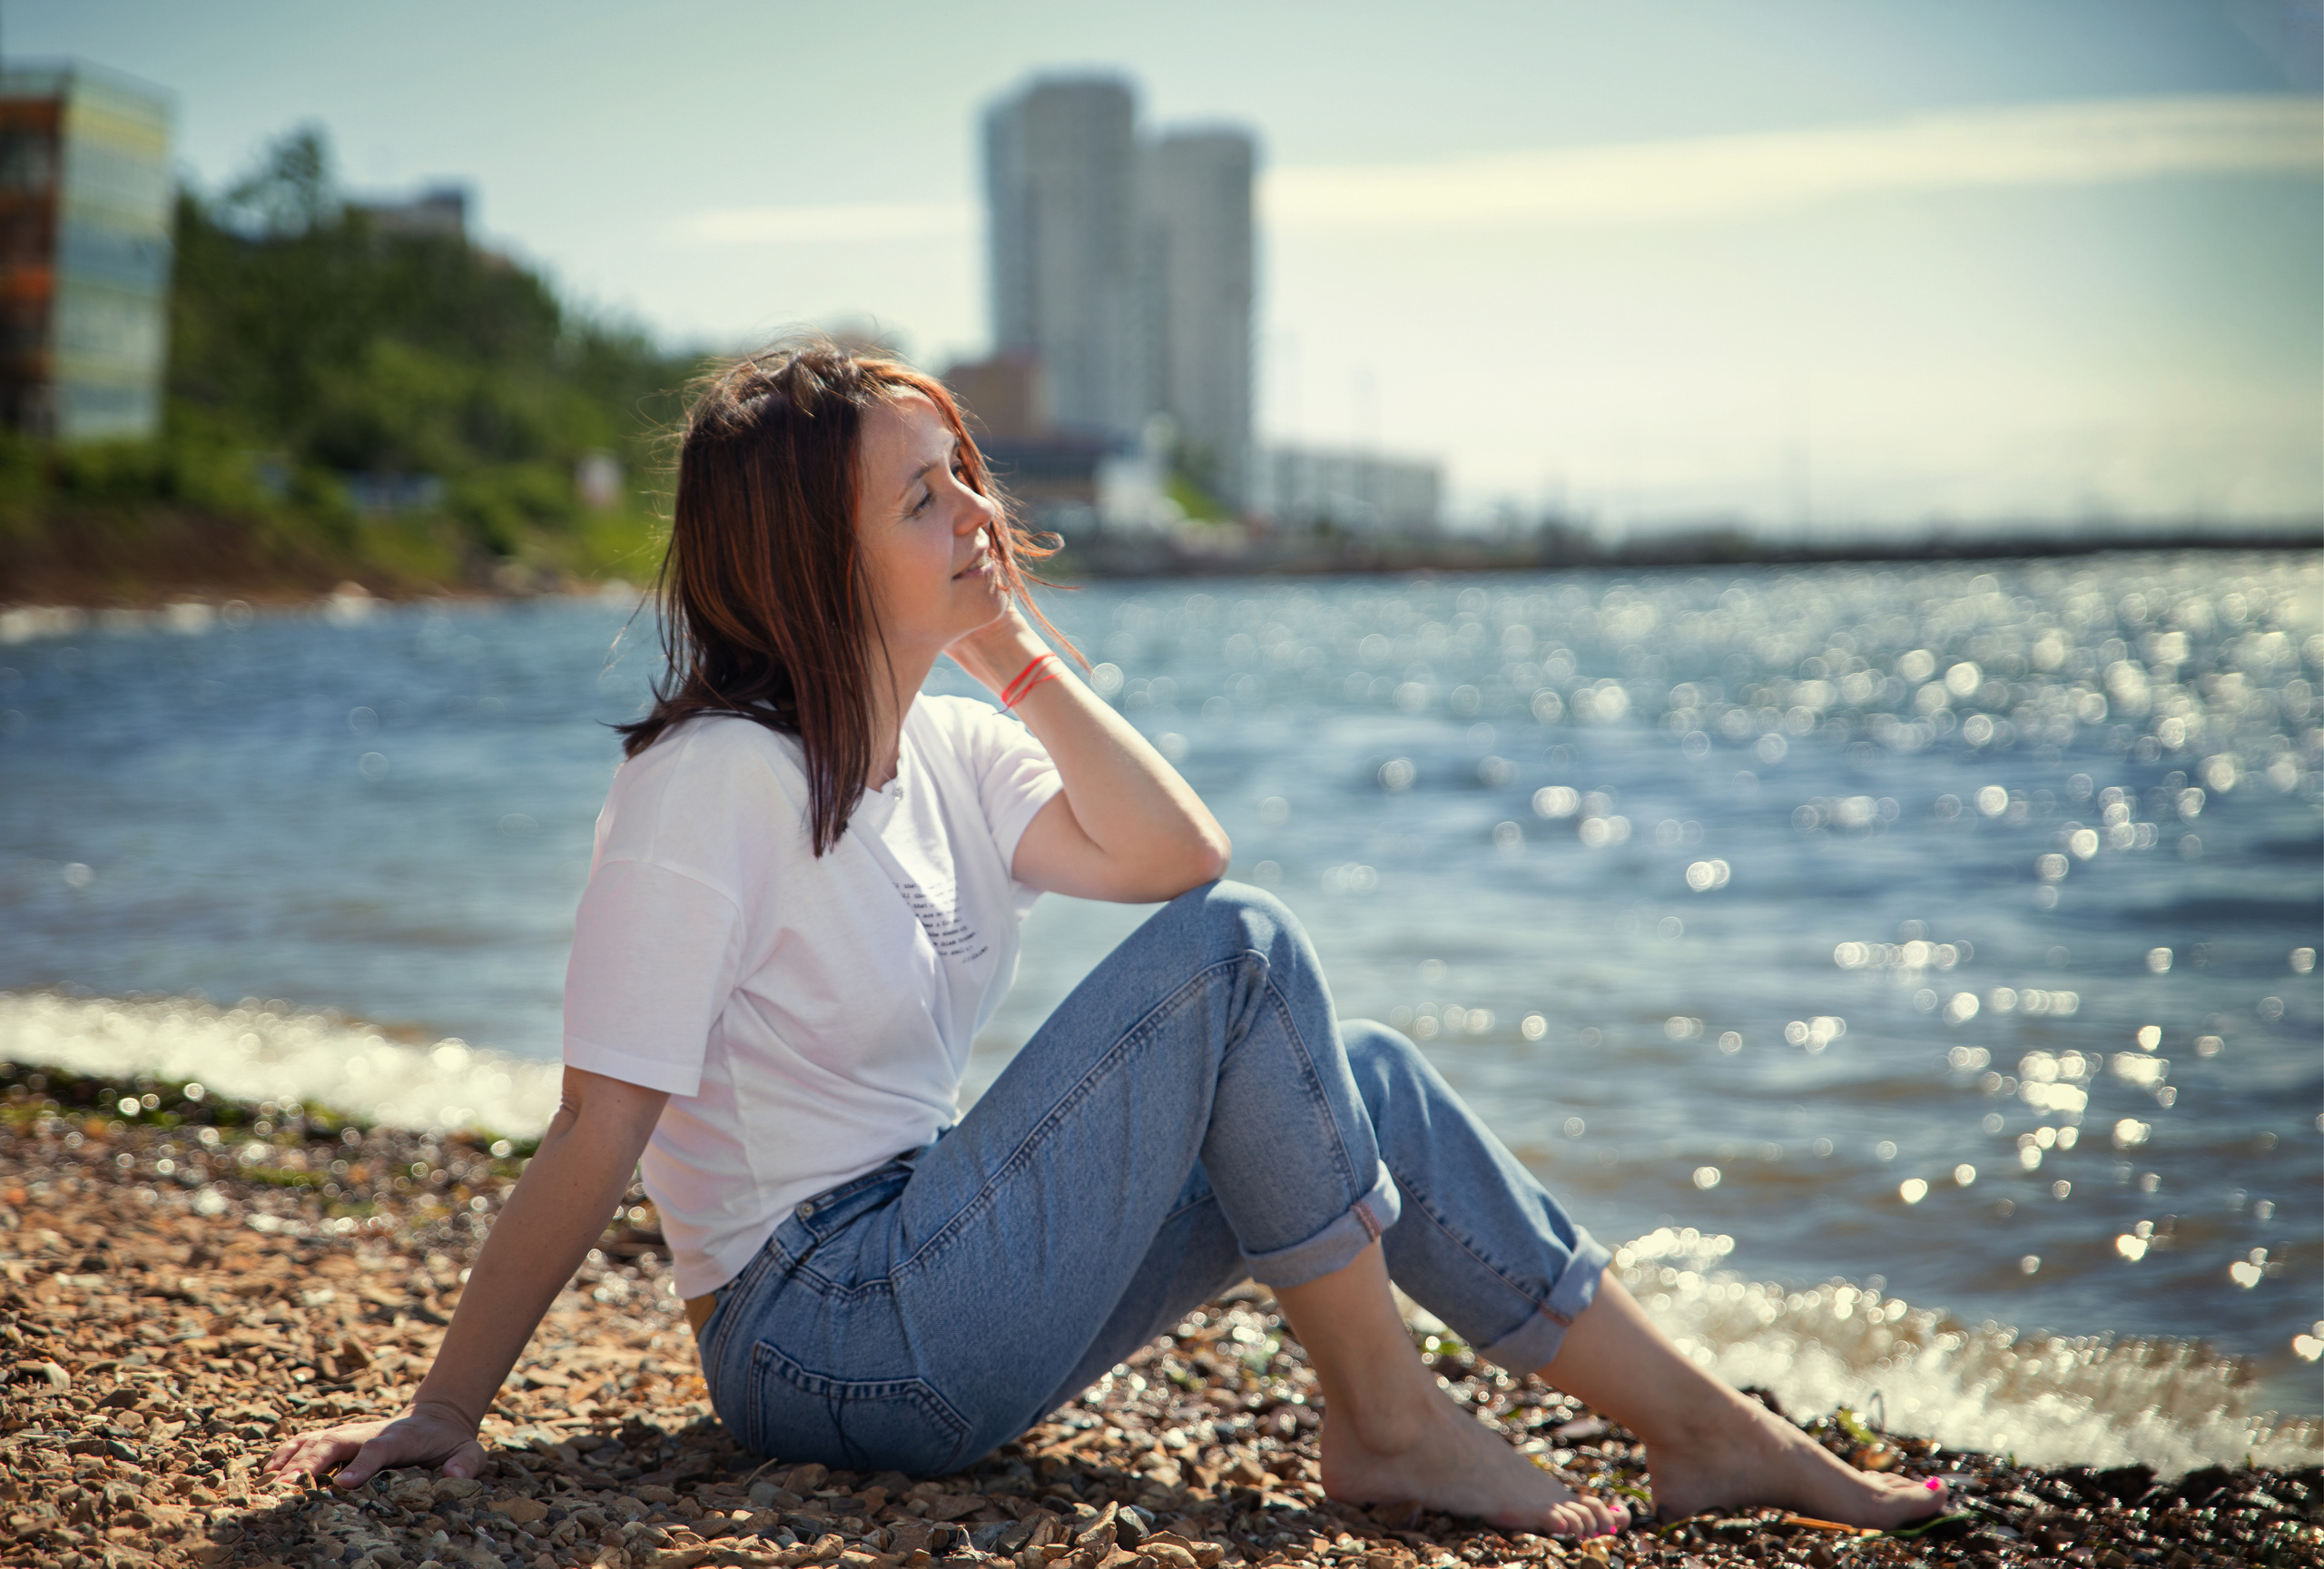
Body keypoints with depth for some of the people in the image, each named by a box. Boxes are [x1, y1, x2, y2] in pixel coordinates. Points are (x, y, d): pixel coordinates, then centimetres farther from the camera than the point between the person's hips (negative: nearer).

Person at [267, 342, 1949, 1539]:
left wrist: (1019, 650, -5)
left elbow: (1177, 855, 0)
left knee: (1356, 1078, 0)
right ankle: (1386, 1422, -7)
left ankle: (1708, 1428, 7)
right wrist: (442, 1415, -22)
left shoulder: (941, 747, 7)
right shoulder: (717, 785, -20)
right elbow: (598, 1136, -21)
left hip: (936, 1285, 9)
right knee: (1242, 955, -18)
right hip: (831, 1338, -9)